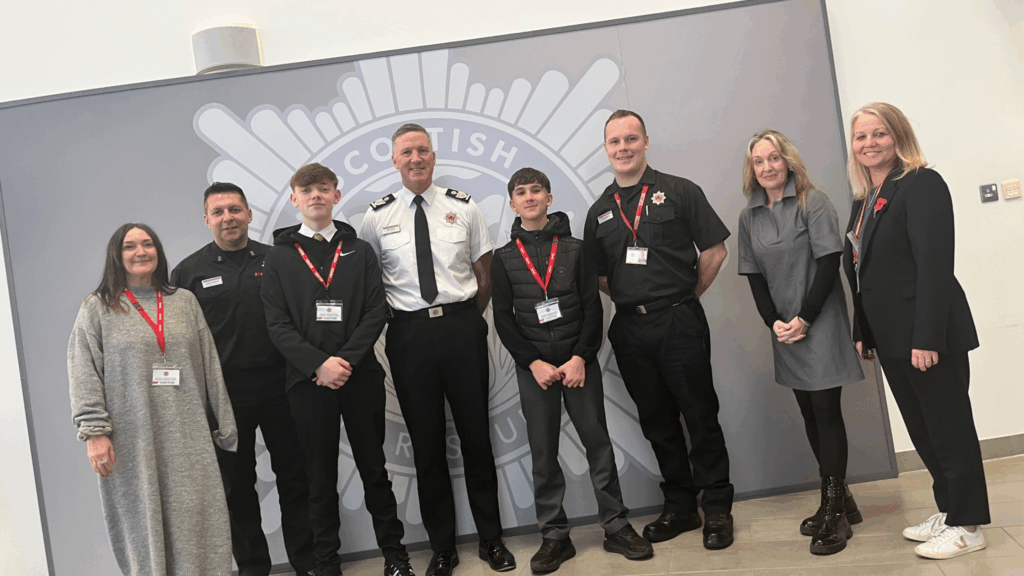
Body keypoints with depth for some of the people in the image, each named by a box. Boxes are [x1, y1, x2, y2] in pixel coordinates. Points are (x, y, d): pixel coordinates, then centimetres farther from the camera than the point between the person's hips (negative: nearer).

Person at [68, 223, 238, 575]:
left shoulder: (185, 302, 11)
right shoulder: (97, 308, 4)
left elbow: (210, 368, 10)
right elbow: (84, 374, -2)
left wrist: (224, 428, 8)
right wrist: (95, 433, -11)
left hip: (188, 438, 2)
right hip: (132, 440, -2)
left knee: (195, 521, 2)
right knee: (143, 522, 5)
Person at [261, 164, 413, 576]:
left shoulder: (358, 251, 8)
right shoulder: (280, 256, 5)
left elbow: (376, 312, -1)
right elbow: (278, 325, -2)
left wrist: (345, 360, -14)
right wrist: (319, 364, -16)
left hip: (361, 376, 1)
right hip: (307, 382, 0)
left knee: (374, 468, 10)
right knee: (320, 477, 8)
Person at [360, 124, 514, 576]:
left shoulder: (462, 207, 5)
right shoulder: (377, 216, 4)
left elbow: (484, 272, 8)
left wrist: (467, 320, 3)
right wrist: (390, 321, 1)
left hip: (462, 327, 0)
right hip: (408, 335, 0)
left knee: (476, 432, 8)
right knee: (426, 441, 8)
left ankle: (491, 539, 24)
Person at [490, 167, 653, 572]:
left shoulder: (574, 249, 4)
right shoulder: (504, 259, 5)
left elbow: (593, 308, 0)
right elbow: (504, 319, 1)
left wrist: (580, 359, -11)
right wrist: (534, 363, -9)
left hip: (579, 360, 0)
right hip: (533, 366, 0)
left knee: (598, 442, 2)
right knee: (543, 452, 4)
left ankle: (616, 527, 13)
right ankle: (554, 536, 14)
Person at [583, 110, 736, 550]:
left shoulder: (679, 192, 0)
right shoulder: (600, 211, 11)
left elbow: (714, 250, -1)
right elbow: (598, 275, 16)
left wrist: (683, 297, 3)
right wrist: (631, 299, 7)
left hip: (679, 323, -4)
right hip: (629, 329, 4)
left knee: (701, 417, 1)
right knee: (656, 422, 12)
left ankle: (717, 509, 15)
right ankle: (680, 506, 26)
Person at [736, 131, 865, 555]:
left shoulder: (813, 202, -6)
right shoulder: (749, 217, 8)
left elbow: (829, 262, -12)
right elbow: (754, 275, 7)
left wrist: (804, 319, -15)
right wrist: (774, 322, -6)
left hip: (820, 325, -5)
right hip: (784, 330, 5)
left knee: (827, 411, -4)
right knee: (809, 415, 9)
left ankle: (834, 511, 4)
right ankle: (838, 500, 21)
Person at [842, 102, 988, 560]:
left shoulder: (922, 184, -10)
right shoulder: (863, 201, 15)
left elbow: (935, 265, -18)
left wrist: (927, 337, -23)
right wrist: (862, 333, 12)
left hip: (928, 333, -8)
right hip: (891, 337, 8)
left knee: (949, 427, 2)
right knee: (922, 430, 15)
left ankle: (967, 526, 14)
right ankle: (948, 511, 28)